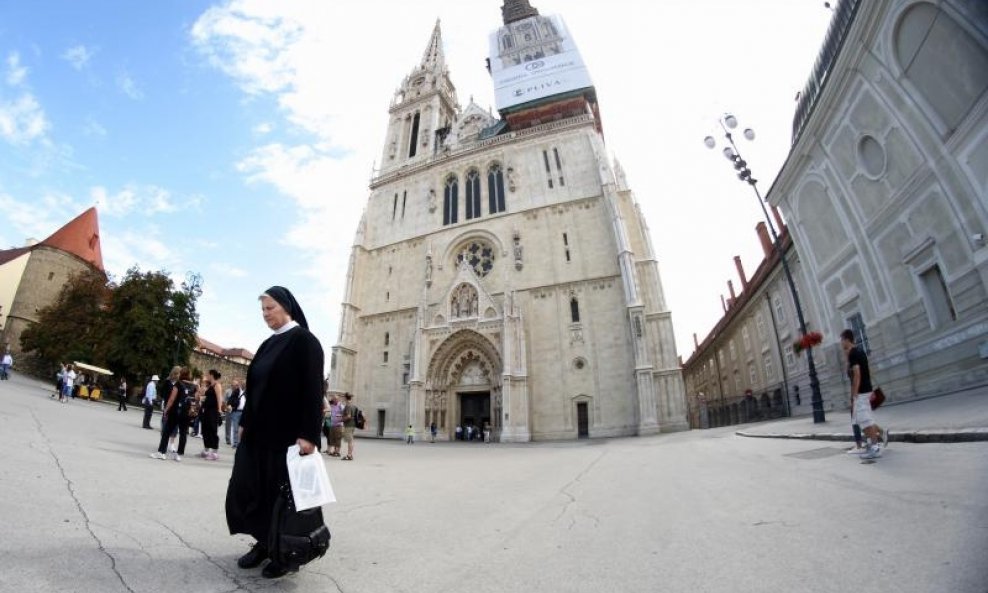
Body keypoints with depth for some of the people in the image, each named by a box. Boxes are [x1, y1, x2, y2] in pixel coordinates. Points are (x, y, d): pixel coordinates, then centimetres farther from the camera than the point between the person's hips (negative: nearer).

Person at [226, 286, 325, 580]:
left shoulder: (304, 340, -13)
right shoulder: (268, 344, 12)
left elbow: (313, 389, -19)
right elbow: (256, 387, 19)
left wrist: (308, 434, -23)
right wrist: (245, 423, 17)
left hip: (287, 433, -8)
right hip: (259, 431, 8)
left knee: (283, 492, 4)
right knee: (246, 488, 13)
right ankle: (264, 542, 31)